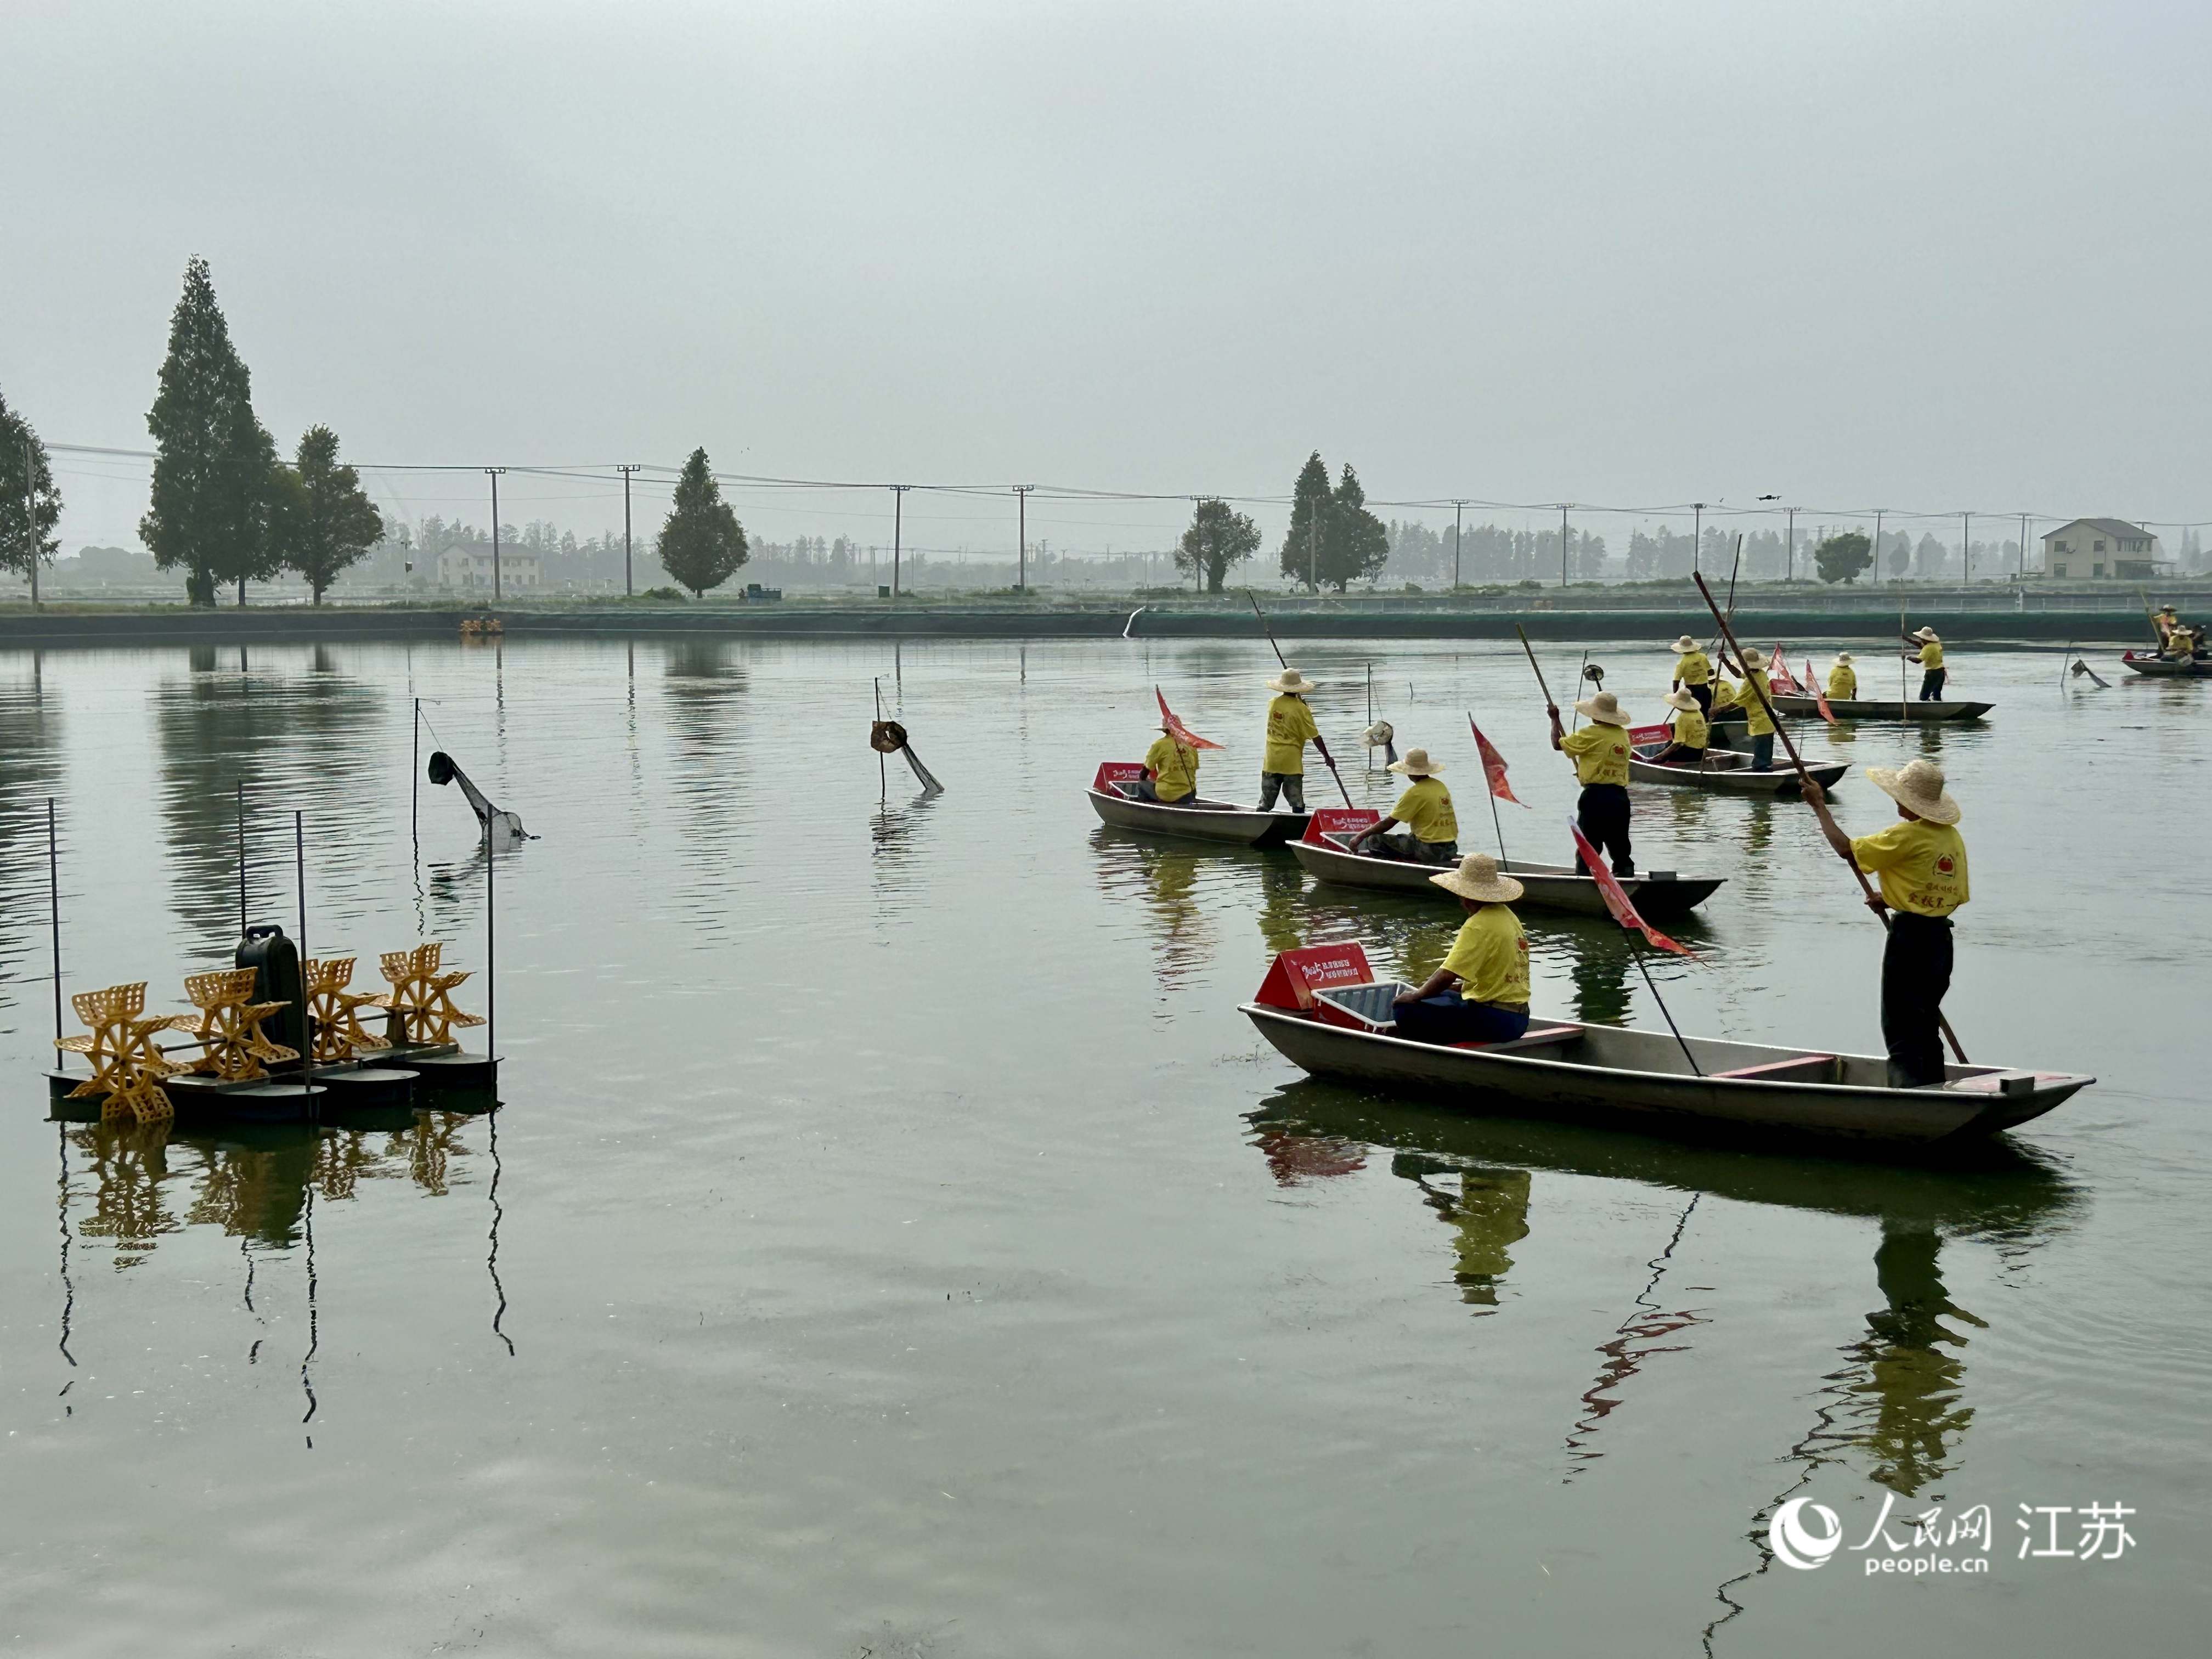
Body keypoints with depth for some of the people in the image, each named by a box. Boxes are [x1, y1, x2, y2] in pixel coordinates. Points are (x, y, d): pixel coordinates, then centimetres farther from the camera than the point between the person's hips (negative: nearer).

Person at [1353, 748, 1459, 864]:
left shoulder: (1415, 793, -13)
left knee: (1375, 840, -2)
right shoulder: (1440, 786, 10)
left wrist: (1360, 836, 2)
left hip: (1430, 851, -8)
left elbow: (1389, 823, -9)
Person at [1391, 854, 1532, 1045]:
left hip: (1494, 1022, -10)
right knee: (1438, 997, 27)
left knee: (1406, 1010, -11)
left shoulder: (1478, 926, -18)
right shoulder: (1508, 915, 10)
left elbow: (1447, 975, -22)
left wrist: (1416, 996, -6)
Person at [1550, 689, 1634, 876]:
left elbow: (1558, 744, 0)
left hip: (1595, 797, -6)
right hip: (1621, 796, 6)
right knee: (1620, 849, 11)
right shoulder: (1623, 735, 9)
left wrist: (1555, 719, 15)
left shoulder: (1591, 734, -10)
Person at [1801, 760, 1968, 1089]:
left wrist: (1820, 806, 1)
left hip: (1909, 938, -8)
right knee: (1927, 1027, 17)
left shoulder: (1905, 836, -16)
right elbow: (1957, 897, 15)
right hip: (1941, 938, 8)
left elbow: (1847, 848, -11)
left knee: (1900, 1029, -4)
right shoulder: (1953, 836, 8)